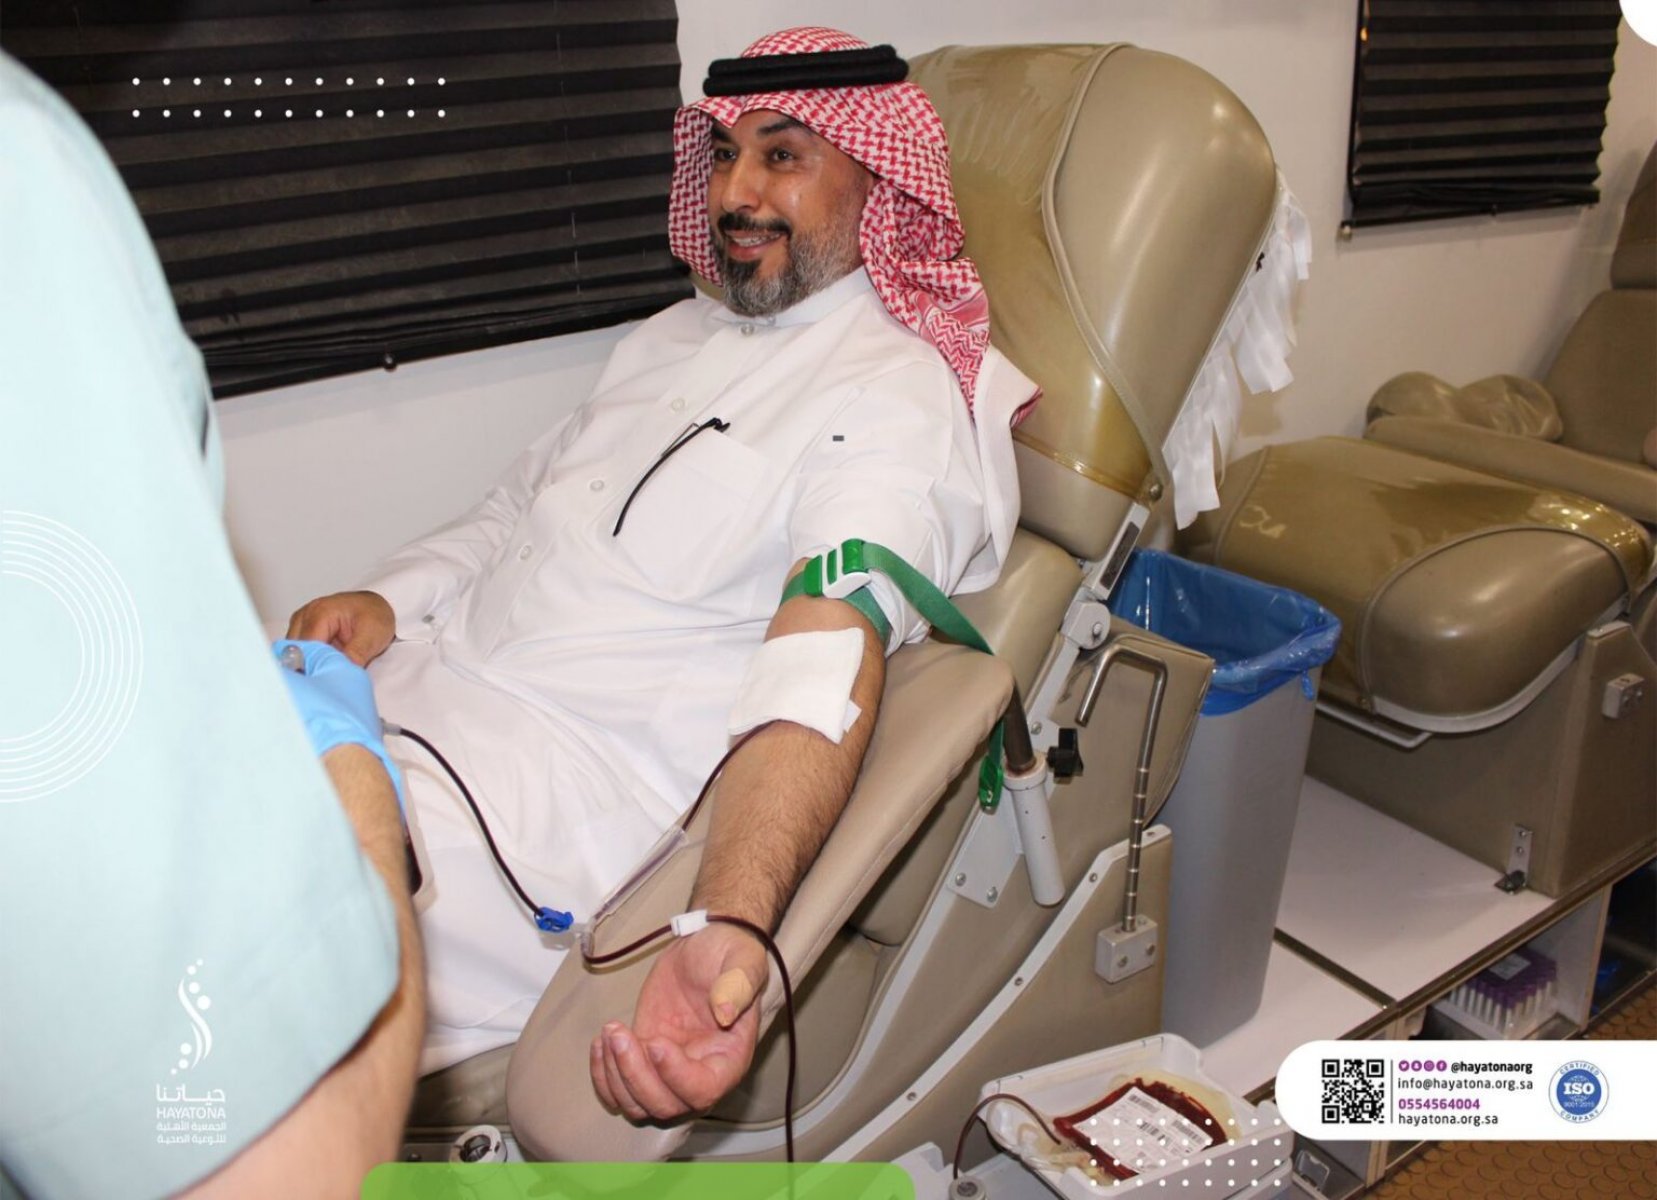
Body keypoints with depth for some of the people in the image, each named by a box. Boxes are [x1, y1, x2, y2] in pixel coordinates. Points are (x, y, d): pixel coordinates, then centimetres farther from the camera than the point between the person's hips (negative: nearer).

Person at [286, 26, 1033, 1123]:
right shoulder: (675, 336, 19)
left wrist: (732, 929, -38)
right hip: (414, 685, 8)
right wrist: (388, 598, 4)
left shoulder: (898, 397, -9)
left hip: (566, 773, -8)